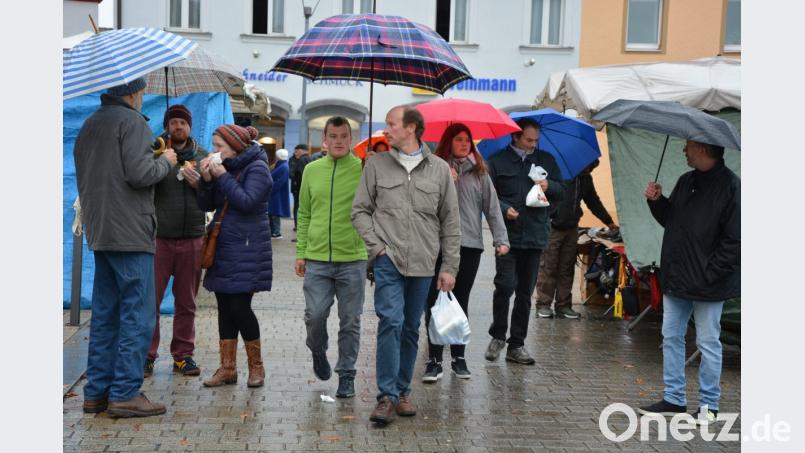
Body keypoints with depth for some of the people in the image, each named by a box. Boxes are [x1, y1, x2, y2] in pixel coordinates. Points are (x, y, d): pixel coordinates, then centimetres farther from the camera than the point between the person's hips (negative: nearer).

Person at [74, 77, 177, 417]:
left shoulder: (89, 126, 17)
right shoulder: (132, 121, -9)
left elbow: (84, 179, 19)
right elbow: (140, 173, -18)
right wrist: (166, 161, -2)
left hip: (99, 233, 9)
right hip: (130, 232, -8)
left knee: (105, 313, 12)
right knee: (138, 314, -4)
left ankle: (96, 392, 14)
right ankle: (125, 393, -5)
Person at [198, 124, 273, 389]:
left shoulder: (256, 168, -7)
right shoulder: (224, 167, 14)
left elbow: (247, 202, -21)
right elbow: (205, 205, 10)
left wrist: (222, 176, -17)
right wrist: (206, 180, -6)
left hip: (246, 249, -7)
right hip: (222, 247, 7)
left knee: (239, 307, -8)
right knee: (225, 308, 7)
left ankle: (256, 366, 8)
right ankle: (227, 369, 12)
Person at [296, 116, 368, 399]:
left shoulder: (364, 169, -1)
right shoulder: (312, 170, 8)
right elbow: (304, 214, 12)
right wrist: (301, 252, 8)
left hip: (353, 259, -2)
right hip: (317, 259, 2)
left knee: (350, 322, 4)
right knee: (315, 315, -3)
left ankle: (346, 374, 18)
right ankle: (318, 352, 28)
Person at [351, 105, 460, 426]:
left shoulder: (439, 169, 5)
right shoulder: (377, 165, 5)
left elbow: (450, 222, 7)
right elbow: (360, 210, 8)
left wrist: (449, 267, 5)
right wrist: (377, 246, -4)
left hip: (423, 264, 2)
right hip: (389, 260, -1)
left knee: (411, 329, 9)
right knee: (391, 321, -13)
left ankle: (402, 391, 22)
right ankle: (387, 396, -7)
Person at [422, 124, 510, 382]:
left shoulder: (479, 173, 12)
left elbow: (492, 207, 8)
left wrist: (501, 239, -1)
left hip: (470, 245, 2)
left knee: (461, 302, 10)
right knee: (436, 302, -4)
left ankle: (459, 358, 19)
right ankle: (434, 359, 2)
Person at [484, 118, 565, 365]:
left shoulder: (546, 160, 14)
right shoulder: (498, 161, 4)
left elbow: (561, 192, 17)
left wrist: (549, 186, -5)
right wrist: (504, 208, -17)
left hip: (535, 236, 4)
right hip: (507, 235, -3)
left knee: (525, 292, 7)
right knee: (506, 285, -14)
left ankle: (516, 345, 16)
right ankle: (498, 336, 7)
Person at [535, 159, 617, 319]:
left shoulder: (586, 179, 14)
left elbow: (594, 202, 25)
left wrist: (608, 222, 25)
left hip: (571, 228, 7)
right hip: (552, 227, -6)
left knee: (567, 269, 6)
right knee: (548, 267, -4)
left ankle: (564, 305, 10)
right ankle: (543, 305, 2)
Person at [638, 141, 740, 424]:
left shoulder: (730, 186, -13)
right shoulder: (686, 182, 11)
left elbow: (733, 240, -16)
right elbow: (670, 220, 19)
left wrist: (709, 274, -19)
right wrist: (657, 201, 1)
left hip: (708, 284, -8)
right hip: (676, 279, 8)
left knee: (708, 343, 4)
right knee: (671, 339, 12)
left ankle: (709, 404, 16)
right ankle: (674, 400, 22)